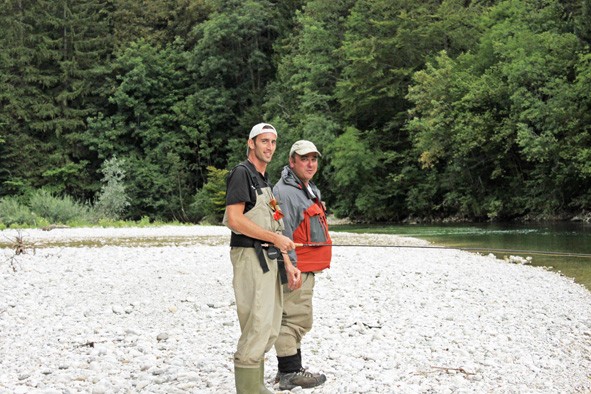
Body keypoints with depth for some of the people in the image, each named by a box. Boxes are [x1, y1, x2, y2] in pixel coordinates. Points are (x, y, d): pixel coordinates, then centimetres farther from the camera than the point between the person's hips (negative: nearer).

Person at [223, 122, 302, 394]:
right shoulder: (242, 173, -8)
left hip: (268, 258, 9)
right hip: (250, 257, -9)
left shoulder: (265, 180, 20)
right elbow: (235, 220, -19)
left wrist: (287, 264, 14)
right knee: (257, 328, -11)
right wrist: (276, 238, -15)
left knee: (269, 330, 12)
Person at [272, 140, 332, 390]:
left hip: (306, 268, 11)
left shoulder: (310, 190, 20)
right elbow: (283, 234, -20)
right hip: (295, 268, -11)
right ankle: (290, 373, -5)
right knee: (295, 318, -10)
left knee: (296, 320, 16)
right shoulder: (285, 192, -14)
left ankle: (290, 370, 25)